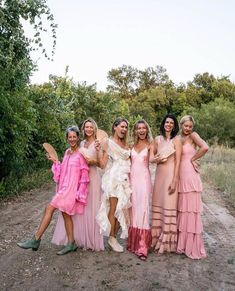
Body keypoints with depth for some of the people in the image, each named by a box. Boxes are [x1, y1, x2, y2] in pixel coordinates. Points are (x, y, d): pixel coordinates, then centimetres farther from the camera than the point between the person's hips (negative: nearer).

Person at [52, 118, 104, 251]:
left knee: (91, 207, 0)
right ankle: (80, 237, 20)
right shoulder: (82, 144, 14)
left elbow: (101, 163, -5)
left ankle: (92, 239, 13)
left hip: (92, 177, -5)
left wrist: (92, 161, -23)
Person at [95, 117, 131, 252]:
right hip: (113, 178, -6)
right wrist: (99, 149, -17)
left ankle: (115, 237, 16)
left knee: (121, 209, 4)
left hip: (125, 180, 6)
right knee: (113, 209, -2)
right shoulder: (108, 143, -2)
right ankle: (111, 238, 11)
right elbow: (103, 164, -9)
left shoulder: (126, 145, 15)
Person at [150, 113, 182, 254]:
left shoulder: (177, 139, -4)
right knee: (158, 204, 10)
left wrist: (174, 181, -14)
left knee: (168, 206, -2)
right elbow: (151, 156, 15)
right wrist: (156, 159, -9)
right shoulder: (158, 139, 11)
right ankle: (157, 237, 24)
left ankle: (167, 241, 11)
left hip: (170, 174, -5)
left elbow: (178, 162, -9)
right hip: (159, 174, 5)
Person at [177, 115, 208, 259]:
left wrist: (192, 159, -11)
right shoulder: (179, 139, 15)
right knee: (182, 210, 13)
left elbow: (205, 147, -22)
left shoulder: (193, 135, -4)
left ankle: (194, 248, 10)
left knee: (191, 209, -1)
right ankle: (182, 243, 27)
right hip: (180, 176, 7)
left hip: (190, 176, -7)